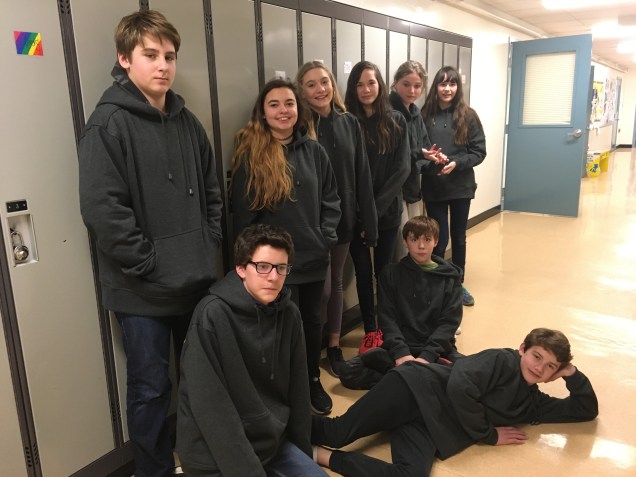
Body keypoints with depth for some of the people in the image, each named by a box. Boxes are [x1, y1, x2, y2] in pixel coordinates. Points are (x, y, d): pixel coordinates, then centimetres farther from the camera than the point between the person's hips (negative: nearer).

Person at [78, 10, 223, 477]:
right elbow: (101, 209, -18)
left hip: (198, 279, 6)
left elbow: (212, 191, 15)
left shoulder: (187, 121, 9)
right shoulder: (109, 124, -11)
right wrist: (150, 265, -17)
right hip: (144, 290, -6)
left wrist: (209, 243, 4)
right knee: (151, 389, 8)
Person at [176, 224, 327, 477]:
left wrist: (304, 453, 9)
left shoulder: (289, 315, -3)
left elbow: (297, 390, 5)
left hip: (273, 441, 6)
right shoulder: (212, 315, -21)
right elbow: (211, 409, -21)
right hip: (217, 455, -6)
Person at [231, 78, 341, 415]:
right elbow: (243, 213, -6)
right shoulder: (249, 155, -6)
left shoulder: (313, 151, 4)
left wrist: (326, 235, -2)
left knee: (312, 321, 17)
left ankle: (313, 382, 38)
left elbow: (330, 197, 9)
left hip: (313, 257, 4)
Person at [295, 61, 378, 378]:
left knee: (337, 283, 16)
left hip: (344, 217, 4)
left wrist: (368, 219, 2)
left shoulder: (349, 123, 3)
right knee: (322, 288, 0)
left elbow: (362, 175, 4)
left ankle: (334, 346, 32)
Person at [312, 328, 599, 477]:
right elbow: (459, 387, -17)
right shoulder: (502, 360, -3)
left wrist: (573, 374, 7)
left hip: (433, 430, 5)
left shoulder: (533, 404, 19)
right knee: (338, 433, -21)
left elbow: (586, 410, 26)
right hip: (417, 391, -5)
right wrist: (489, 435, -5)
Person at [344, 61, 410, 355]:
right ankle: (370, 331, 20)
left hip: (388, 210, 1)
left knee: (384, 270, 9)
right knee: (363, 271, 7)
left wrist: (376, 207, -13)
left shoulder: (396, 121, 2)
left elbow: (402, 168, -4)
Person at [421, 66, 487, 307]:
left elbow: (479, 151, -2)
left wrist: (456, 163, -16)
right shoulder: (425, 115, -5)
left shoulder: (468, 116, -2)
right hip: (433, 187, -1)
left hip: (461, 186, 2)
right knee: (439, 239, 2)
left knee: (459, 237, 15)